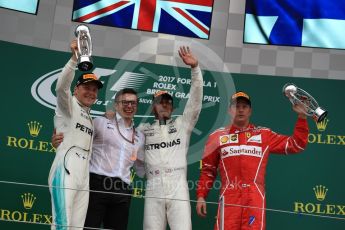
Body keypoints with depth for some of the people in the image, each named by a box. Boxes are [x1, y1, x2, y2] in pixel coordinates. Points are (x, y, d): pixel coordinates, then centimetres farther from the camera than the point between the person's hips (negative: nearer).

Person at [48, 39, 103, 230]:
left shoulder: (89, 118, 26)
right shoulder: (68, 105, 3)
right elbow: (61, 86, -19)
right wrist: (75, 58, -31)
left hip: (83, 177, 8)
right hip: (65, 172, -8)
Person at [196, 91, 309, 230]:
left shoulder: (264, 134, 13)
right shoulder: (218, 136, 12)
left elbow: (296, 145, 13)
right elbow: (208, 169, 15)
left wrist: (301, 117, 5)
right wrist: (201, 196, 7)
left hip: (255, 198, 0)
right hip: (229, 197, 0)